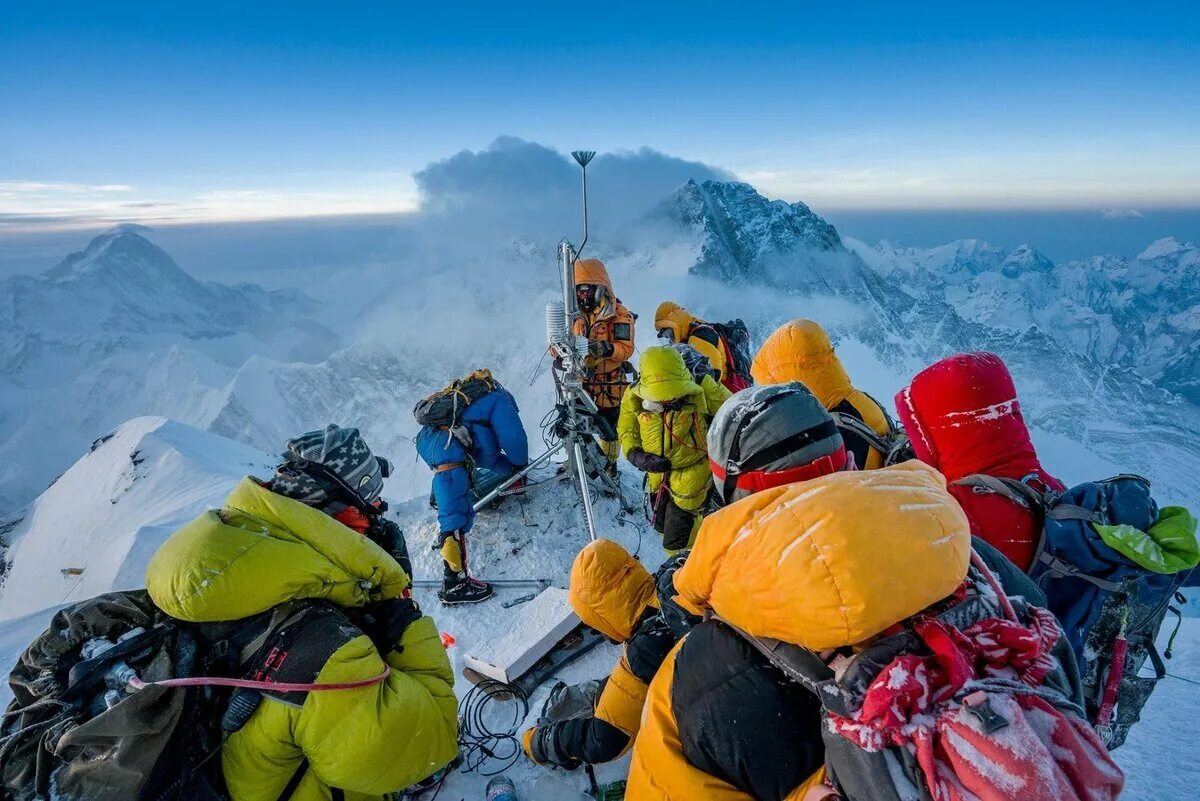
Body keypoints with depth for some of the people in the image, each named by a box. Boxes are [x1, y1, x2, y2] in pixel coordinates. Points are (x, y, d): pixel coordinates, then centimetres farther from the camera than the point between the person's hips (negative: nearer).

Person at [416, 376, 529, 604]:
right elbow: (512, 438, 7)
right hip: (448, 451, -8)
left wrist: (508, 466, 39)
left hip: (426, 440, 8)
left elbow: (484, 450, 39)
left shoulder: (470, 401, 37)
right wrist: (520, 463, 25)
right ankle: (454, 583, -13)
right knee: (456, 516, -11)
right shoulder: (499, 399, 16)